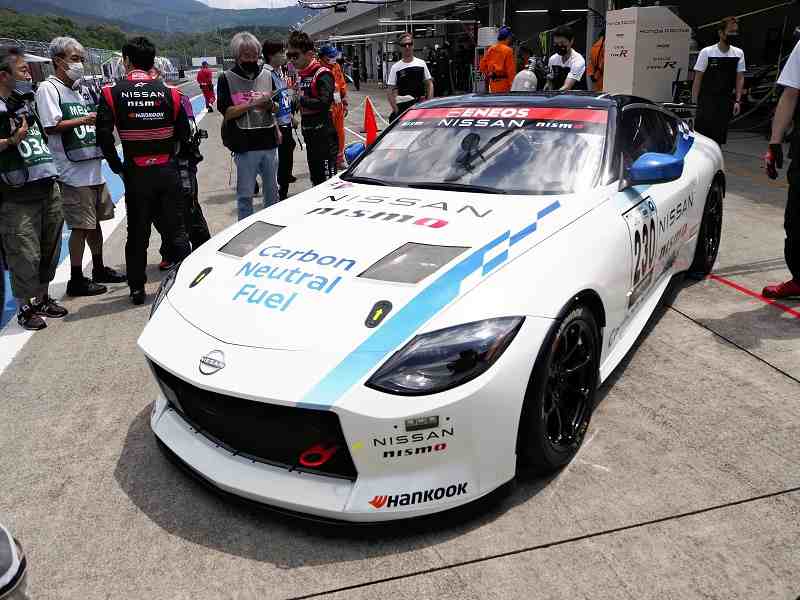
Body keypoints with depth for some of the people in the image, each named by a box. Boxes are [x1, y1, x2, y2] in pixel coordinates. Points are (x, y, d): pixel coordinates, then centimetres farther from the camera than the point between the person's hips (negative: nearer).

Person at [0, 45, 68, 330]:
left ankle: (42, 298, 30)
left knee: (49, 248, 15)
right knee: (25, 254, -3)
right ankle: (26, 308, 11)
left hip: (48, 187, 8)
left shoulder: (26, 101, 16)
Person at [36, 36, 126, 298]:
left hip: (94, 167, 8)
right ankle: (76, 280, 8)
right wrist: (83, 120, -19)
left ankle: (99, 269, 30)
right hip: (73, 172, -8)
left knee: (95, 222, 16)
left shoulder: (82, 88, 15)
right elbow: (51, 127, -16)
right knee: (81, 226, -3)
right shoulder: (48, 88, -8)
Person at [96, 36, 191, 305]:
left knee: (137, 232, 10)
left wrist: (117, 166, 1)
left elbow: (104, 136, -9)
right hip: (167, 170, 0)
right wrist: (169, 154, 12)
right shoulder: (169, 92, -3)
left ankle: (137, 288, 17)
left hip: (135, 173, 0)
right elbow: (184, 134, -2)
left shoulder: (113, 93, -5)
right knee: (176, 229, 10)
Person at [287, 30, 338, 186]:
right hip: (309, 135, 9)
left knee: (328, 179, -8)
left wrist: (300, 99, -19)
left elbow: (325, 103, -23)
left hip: (324, 135, -9)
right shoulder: (301, 75, 15)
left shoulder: (323, 74, -11)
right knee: (315, 179, 16)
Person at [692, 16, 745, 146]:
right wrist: (694, 102, -8)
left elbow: (740, 78, 8)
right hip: (707, 99, -4)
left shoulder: (739, 53, 7)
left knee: (719, 137, 4)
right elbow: (697, 78, -3)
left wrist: (737, 101, -1)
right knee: (701, 135, -11)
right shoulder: (707, 52, -4)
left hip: (726, 101, 4)